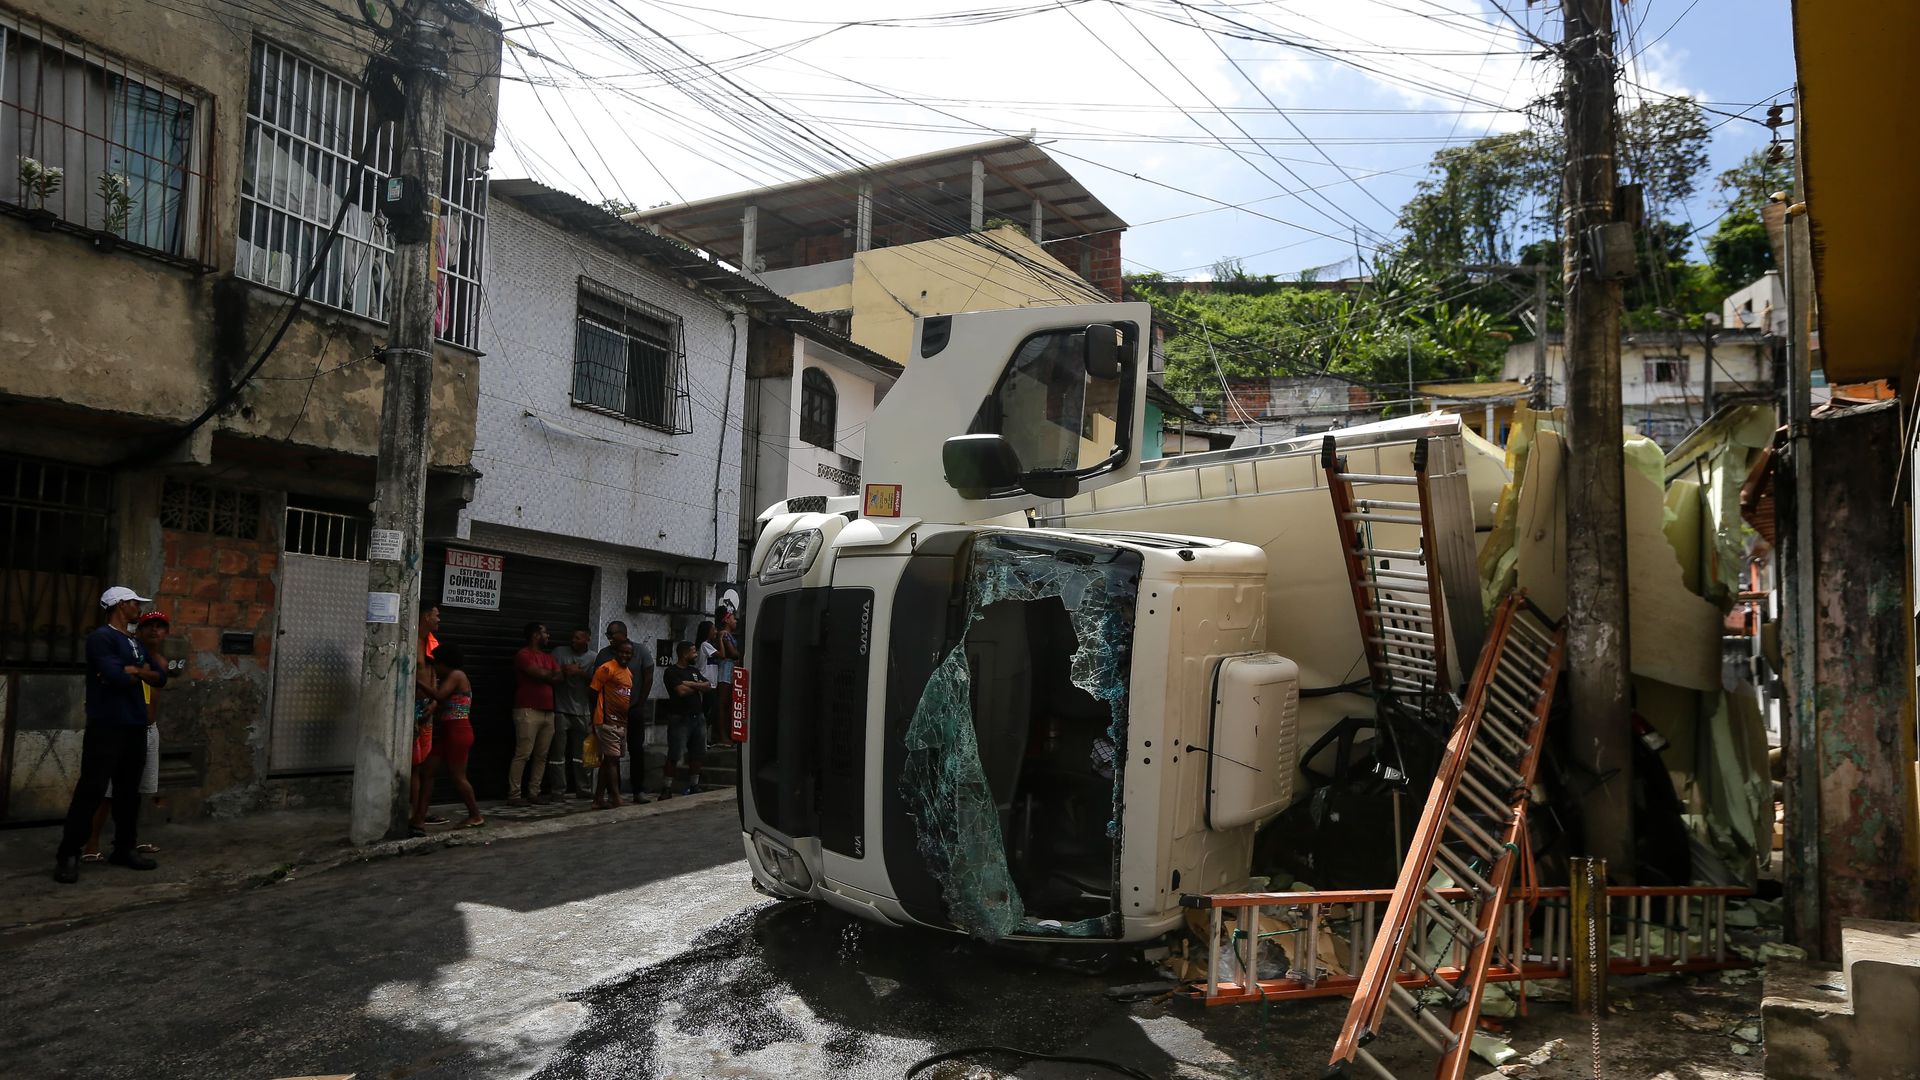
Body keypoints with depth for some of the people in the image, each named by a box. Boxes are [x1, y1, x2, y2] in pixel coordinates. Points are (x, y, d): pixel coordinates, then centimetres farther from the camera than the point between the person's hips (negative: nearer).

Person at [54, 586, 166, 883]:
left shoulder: (135, 642, 18)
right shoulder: (101, 637, -8)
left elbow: (161, 677, 13)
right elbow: (116, 676, -21)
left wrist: (136, 671, -6)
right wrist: (140, 673, -2)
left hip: (135, 726, 8)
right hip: (106, 727, -8)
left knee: (129, 790, 11)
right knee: (91, 790, -9)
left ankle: (125, 848, 18)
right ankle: (68, 855, -4)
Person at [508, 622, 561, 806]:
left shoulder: (548, 656, 20)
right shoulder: (523, 655, -5)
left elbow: (559, 678, 9)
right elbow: (540, 674, -16)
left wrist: (543, 675, -7)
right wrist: (551, 673, 4)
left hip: (548, 712, 8)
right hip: (528, 712, -8)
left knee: (541, 756, 6)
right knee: (523, 754, -9)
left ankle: (534, 792, 11)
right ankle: (514, 795, -6)